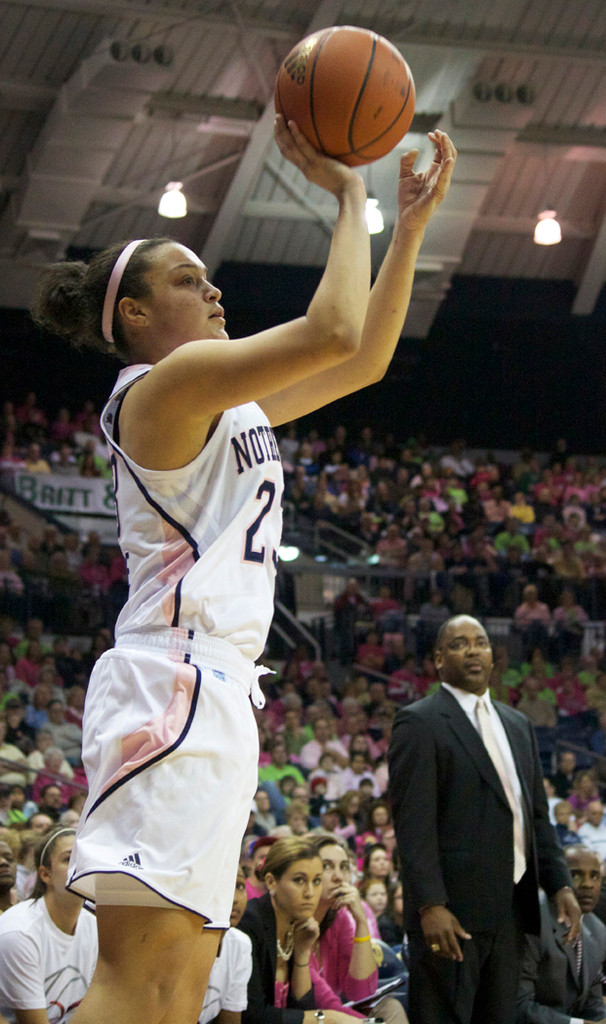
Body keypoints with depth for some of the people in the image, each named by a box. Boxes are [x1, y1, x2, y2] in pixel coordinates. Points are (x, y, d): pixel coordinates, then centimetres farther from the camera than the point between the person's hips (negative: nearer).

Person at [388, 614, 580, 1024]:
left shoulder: (517, 725, 19)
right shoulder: (419, 723, -5)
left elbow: (537, 815, 20)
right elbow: (413, 822, -12)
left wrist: (560, 884, 8)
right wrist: (431, 906, -21)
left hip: (511, 909, 7)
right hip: (451, 912, -7)